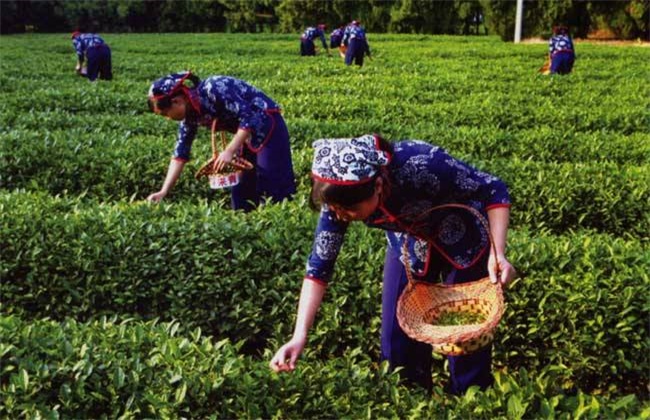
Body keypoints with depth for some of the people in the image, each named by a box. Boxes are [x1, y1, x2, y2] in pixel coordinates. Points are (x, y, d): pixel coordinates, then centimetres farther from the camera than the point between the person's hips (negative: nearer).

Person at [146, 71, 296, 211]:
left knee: (275, 187, -10)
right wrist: (164, 191, 0)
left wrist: (230, 151, -28)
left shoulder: (213, 90, -25)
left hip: (266, 124, -9)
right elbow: (180, 153, 5)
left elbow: (249, 117, -26)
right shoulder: (190, 114, 0)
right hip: (248, 135, 9)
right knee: (241, 190, 8)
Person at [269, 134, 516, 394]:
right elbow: (319, 264, -18)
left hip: (463, 240, -3)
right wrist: (299, 336, -25)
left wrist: (498, 254, -38)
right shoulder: (340, 196, -26)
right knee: (396, 338, 4)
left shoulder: (421, 167, -40)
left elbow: (493, 190, -26)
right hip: (409, 245, 4)